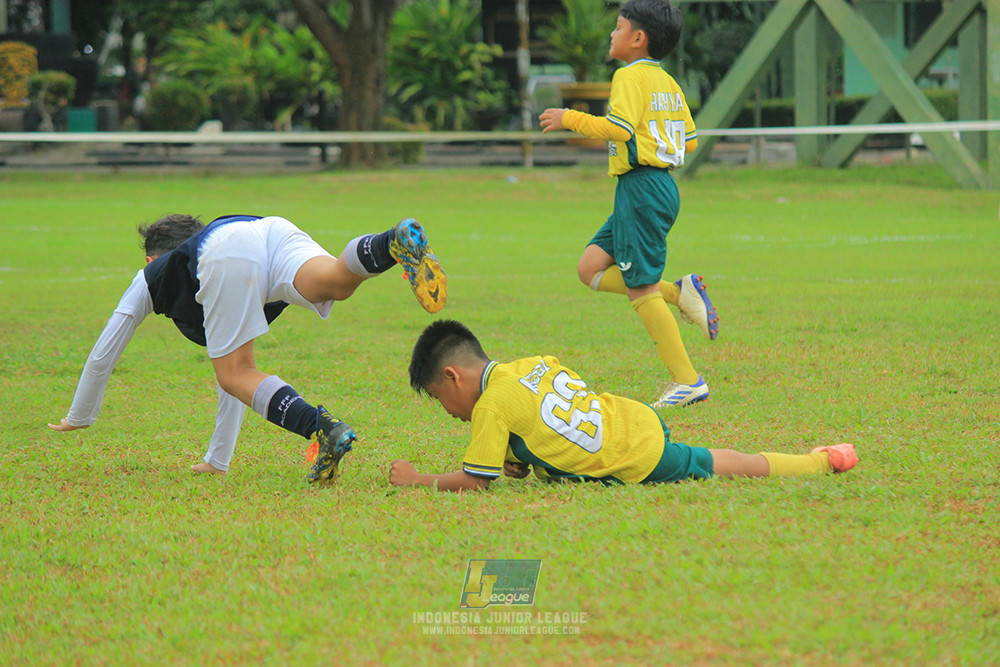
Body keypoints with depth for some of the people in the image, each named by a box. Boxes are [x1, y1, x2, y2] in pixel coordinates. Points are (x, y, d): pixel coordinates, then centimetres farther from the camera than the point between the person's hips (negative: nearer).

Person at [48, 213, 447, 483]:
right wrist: (218, 458, 61)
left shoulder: (151, 277, 41)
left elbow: (103, 354, 46)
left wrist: (79, 418, 62)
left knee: (235, 374, -5)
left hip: (228, 256, -4)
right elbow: (234, 362, 58)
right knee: (336, 284, -25)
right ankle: (398, 243, -57)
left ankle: (322, 429, -31)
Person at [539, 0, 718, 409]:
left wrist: (570, 119, -11)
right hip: (661, 184, 10)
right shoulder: (669, 84, 17)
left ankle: (687, 381, -5)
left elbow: (619, 128, -23)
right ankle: (679, 292, 1)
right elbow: (690, 141, 18)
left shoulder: (631, 76, -10)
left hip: (641, 187, -10)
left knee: (641, 289, -6)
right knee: (591, 269, 11)